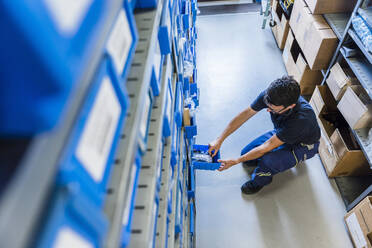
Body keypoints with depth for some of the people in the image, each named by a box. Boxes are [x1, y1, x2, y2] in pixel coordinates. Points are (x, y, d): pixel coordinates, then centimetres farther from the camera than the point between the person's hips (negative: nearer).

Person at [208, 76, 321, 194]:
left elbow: (268, 146, -35)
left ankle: (260, 180, 1)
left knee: (268, 161, -32)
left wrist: (236, 161, -30)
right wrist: (219, 140, -22)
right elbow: (244, 115, -18)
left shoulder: (302, 118, -43)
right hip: (280, 133, 6)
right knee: (246, 155, -2)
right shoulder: (269, 95, -28)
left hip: (303, 144, -5)